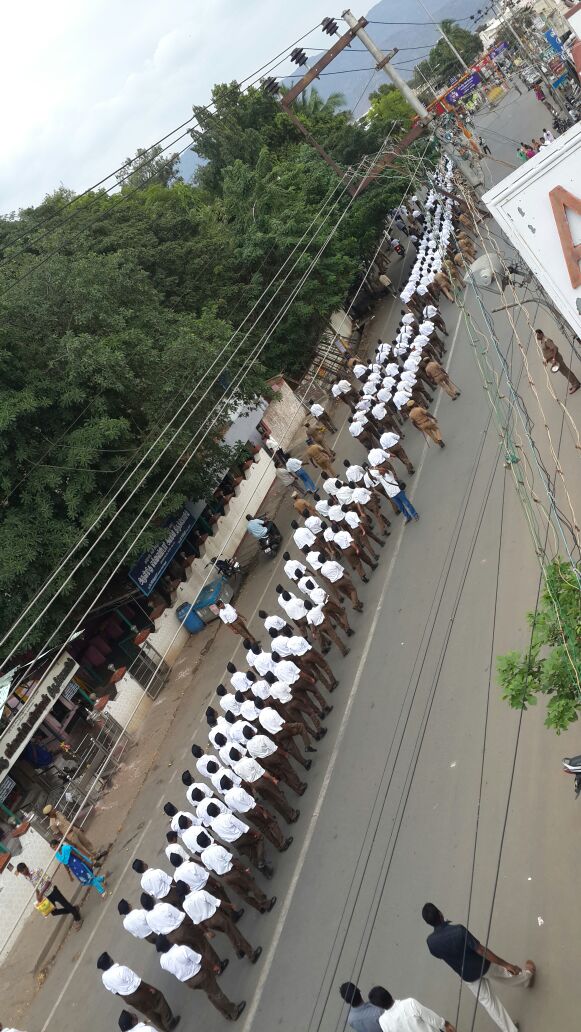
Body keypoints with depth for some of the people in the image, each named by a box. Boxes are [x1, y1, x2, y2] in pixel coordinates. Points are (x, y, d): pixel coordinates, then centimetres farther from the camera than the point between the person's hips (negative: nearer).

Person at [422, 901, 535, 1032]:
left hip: (468, 977, 2)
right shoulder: (458, 930, -37)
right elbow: (481, 950, -32)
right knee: (506, 973, 29)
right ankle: (527, 975, 58)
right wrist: (506, 964, -23)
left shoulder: (431, 941, -22)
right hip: (484, 966, -2)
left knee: (488, 1002, 23)